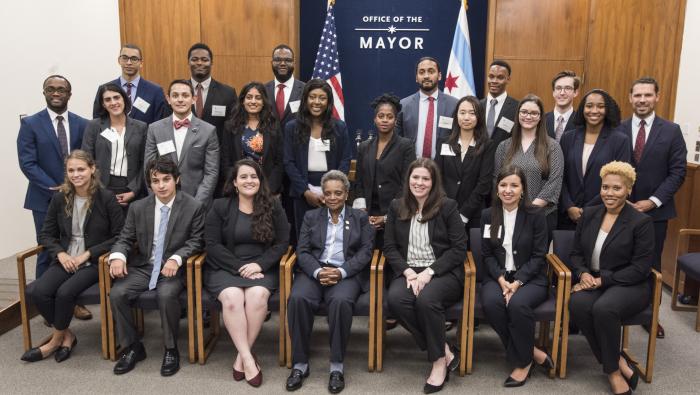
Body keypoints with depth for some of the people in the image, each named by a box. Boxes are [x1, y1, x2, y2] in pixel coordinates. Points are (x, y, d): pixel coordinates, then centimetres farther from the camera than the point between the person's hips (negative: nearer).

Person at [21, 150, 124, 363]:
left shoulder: (107, 198, -8)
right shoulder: (59, 198, 5)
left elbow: (120, 236, -8)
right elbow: (45, 234, 12)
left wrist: (87, 254, -14)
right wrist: (61, 254, -8)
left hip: (95, 261, -4)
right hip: (65, 260, 4)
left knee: (65, 292, -27)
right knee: (36, 291, -22)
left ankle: (57, 339, 2)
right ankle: (67, 334, 2)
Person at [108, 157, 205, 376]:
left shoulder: (194, 207, -5)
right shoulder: (138, 208, 6)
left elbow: (196, 241, -6)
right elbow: (125, 239, 7)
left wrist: (176, 259, -23)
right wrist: (118, 256, -16)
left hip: (174, 268, -4)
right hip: (143, 267, 4)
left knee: (166, 295, -33)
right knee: (117, 293, -20)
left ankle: (171, 350, -10)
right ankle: (132, 347, 1)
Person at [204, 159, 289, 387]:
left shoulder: (273, 206, 6)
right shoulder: (220, 207, 4)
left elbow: (283, 242, 1)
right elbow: (212, 244, -3)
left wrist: (259, 265, -14)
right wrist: (239, 268, -14)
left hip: (262, 268, 0)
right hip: (225, 268, 0)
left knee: (257, 296, -31)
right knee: (232, 298, -31)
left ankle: (241, 356, -16)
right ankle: (248, 358, -23)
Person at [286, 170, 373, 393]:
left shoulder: (360, 217, 14)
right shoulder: (311, 216, 18)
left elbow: (365, 251, 3)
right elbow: (302, 251, 7)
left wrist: (341, 272, -14)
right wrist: (318, 271, -14)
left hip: (347, 273, -1)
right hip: (314, 271, 2)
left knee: (341, 301, -35)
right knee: (297, 299, -30)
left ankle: (337, 366, -22)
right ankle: (300, 364, -17)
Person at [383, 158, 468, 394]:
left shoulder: (447, 206, 1)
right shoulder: (396, 207, 11)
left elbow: (459, 248, -4)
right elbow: (389, 247, 8)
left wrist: (429, 272, -15)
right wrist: (407, 271, -11)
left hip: (442, 272, -3)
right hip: (408, 272, 3)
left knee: (426, 300, -34)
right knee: (395, 299, -29)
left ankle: (439, 360, -12)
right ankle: (445, 350, -15)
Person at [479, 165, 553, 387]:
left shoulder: (536, 215, -2)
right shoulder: (488, 215, 6)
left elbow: (538, 256, -5)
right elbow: (487, 254, 4)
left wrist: (517, 282, -18)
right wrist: (501, 280, -13)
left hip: (530, 278, -2)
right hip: (497, 276, 3)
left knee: (518, 304, -34)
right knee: (491, 303, -31)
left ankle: (523, 361, -9)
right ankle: (531, 352, -13)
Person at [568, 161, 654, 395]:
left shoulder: (641, 222, -5)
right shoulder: (589, 214, 9)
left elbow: (640, 268, -9)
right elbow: (576, 253, 13)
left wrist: (602, 280, -16)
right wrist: (583, 273, -9)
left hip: (628, 286, -4)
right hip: (591, 282, 4)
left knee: (604, 308, -36)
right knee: (578, 304, -31)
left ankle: (612, 370, -11)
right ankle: (618, 363, -14)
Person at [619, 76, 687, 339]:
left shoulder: (671, 131, -1)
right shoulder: (618, 130, 1)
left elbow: (678, 172, -4)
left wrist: (653, 201, -12)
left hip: (655, 210, 0)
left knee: (651, 265, 10)